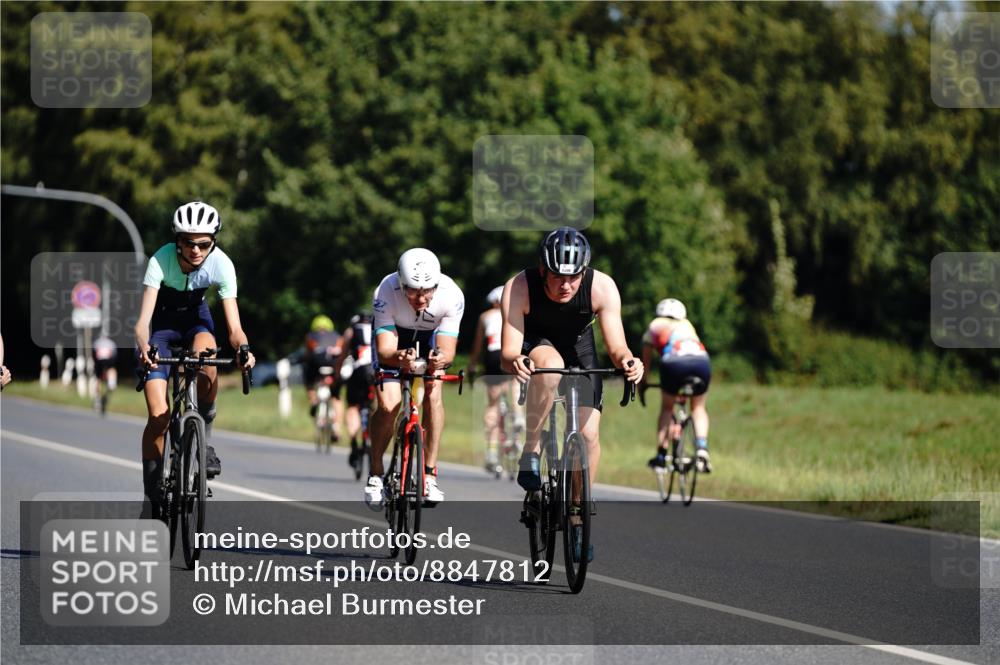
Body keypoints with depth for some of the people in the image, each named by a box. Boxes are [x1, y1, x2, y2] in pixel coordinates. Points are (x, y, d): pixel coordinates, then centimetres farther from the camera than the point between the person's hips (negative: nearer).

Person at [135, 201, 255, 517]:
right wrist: (144, 348, -58)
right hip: (161, 322, -1)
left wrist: (242, 349, -49)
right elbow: (143, 320, -37)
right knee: (158, 416, -13)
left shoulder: (221, 264, -27)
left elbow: (234, 327, -28)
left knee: (207, 364, -35)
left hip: (195, 317, 1)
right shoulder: (161, 261, -32)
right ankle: (152, 497, 0)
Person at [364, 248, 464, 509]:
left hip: (430, 337, 1)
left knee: (433, 394, -22)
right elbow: (384, 349, -38)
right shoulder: (386, 293, -37)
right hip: (394, 333, -1)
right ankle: (375, 474, 4)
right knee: (388, 405, -17)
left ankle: (430, 475, -12)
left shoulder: (451, 295, -35)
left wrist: (440, 359, -58)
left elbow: (447, 349, -34)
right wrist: (399, 358, -61)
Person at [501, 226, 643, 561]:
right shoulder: (519, 288, -33)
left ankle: (577, 518, 7)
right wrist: (514, 362, -58)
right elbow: (508, 352, -35)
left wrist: (627, 361, -51)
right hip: (534, 342, -2)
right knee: (550, 365, -39)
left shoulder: (602, 287, -29)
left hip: (578, 345, 2)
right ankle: (530, 452, -22)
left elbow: (617, 347, -28)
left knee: (589, 433, -10)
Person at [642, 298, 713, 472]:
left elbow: (645, 359, 34)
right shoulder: (687, 325, 37)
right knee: (698, 407, 23)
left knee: (666, 407, 20)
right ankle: (702, 448, 1)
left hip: (675, 362, -2)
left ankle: (662, 455, 14)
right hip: (702, 361, 2)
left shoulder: (655, 326, 29)